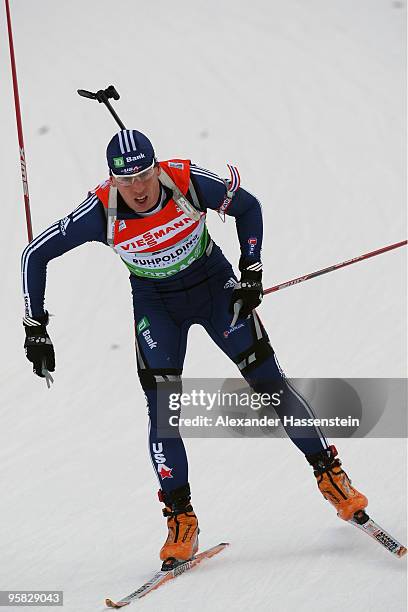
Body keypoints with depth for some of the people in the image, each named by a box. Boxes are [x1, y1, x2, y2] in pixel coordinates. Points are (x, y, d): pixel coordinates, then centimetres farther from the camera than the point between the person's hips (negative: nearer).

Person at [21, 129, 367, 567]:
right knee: (161, 411, -10)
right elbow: (35, 255, -15)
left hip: (214, 284, 0)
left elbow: (247, 206, -7)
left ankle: (329, 473, 12)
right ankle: (181, 517, 2)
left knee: (269, 382, -2)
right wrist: (35, 328, -16)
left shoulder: (189, 182, -27)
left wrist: (252, 272, -10)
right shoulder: (102, 212, -26)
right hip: (156, 304, 0)